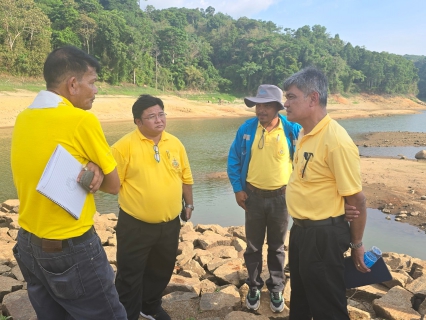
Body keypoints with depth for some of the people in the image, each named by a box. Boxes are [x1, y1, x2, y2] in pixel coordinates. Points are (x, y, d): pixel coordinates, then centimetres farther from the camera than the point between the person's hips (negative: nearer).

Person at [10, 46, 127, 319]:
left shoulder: (23, 119, 1)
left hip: (28, 245, 8)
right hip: (71, 250, -7)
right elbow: (113, 185, -10)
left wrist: (90, 169, -9)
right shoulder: (82, 120, -19)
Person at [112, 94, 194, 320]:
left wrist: (188, 203, 15)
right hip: (135, 225, -5)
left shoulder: (175, 143, 2)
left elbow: (185, 177, 11)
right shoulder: (125, 145, -14)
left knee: (161, 271, 22)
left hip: (169, 224, 5)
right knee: (130, 275, 7)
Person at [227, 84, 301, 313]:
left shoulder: (292, 130, -10)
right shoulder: (246, 129, -7)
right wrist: (238, 188, -2)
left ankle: (276, 290, 33)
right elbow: (234, 160, 2)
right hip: (253, 196, 1)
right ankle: (254, 287, 33)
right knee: (253, 246, 14)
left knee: (277, 247, 15)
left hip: (281, 197, -1)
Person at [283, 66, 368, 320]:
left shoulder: (336, 140, -25)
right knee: (300, 299, 27)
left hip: (324, 235, -9)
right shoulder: (305, 134, 4)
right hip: (300, 230, 9)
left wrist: (356, 245, -8)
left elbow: (357, 200, -19)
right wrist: (301, 229, 16)